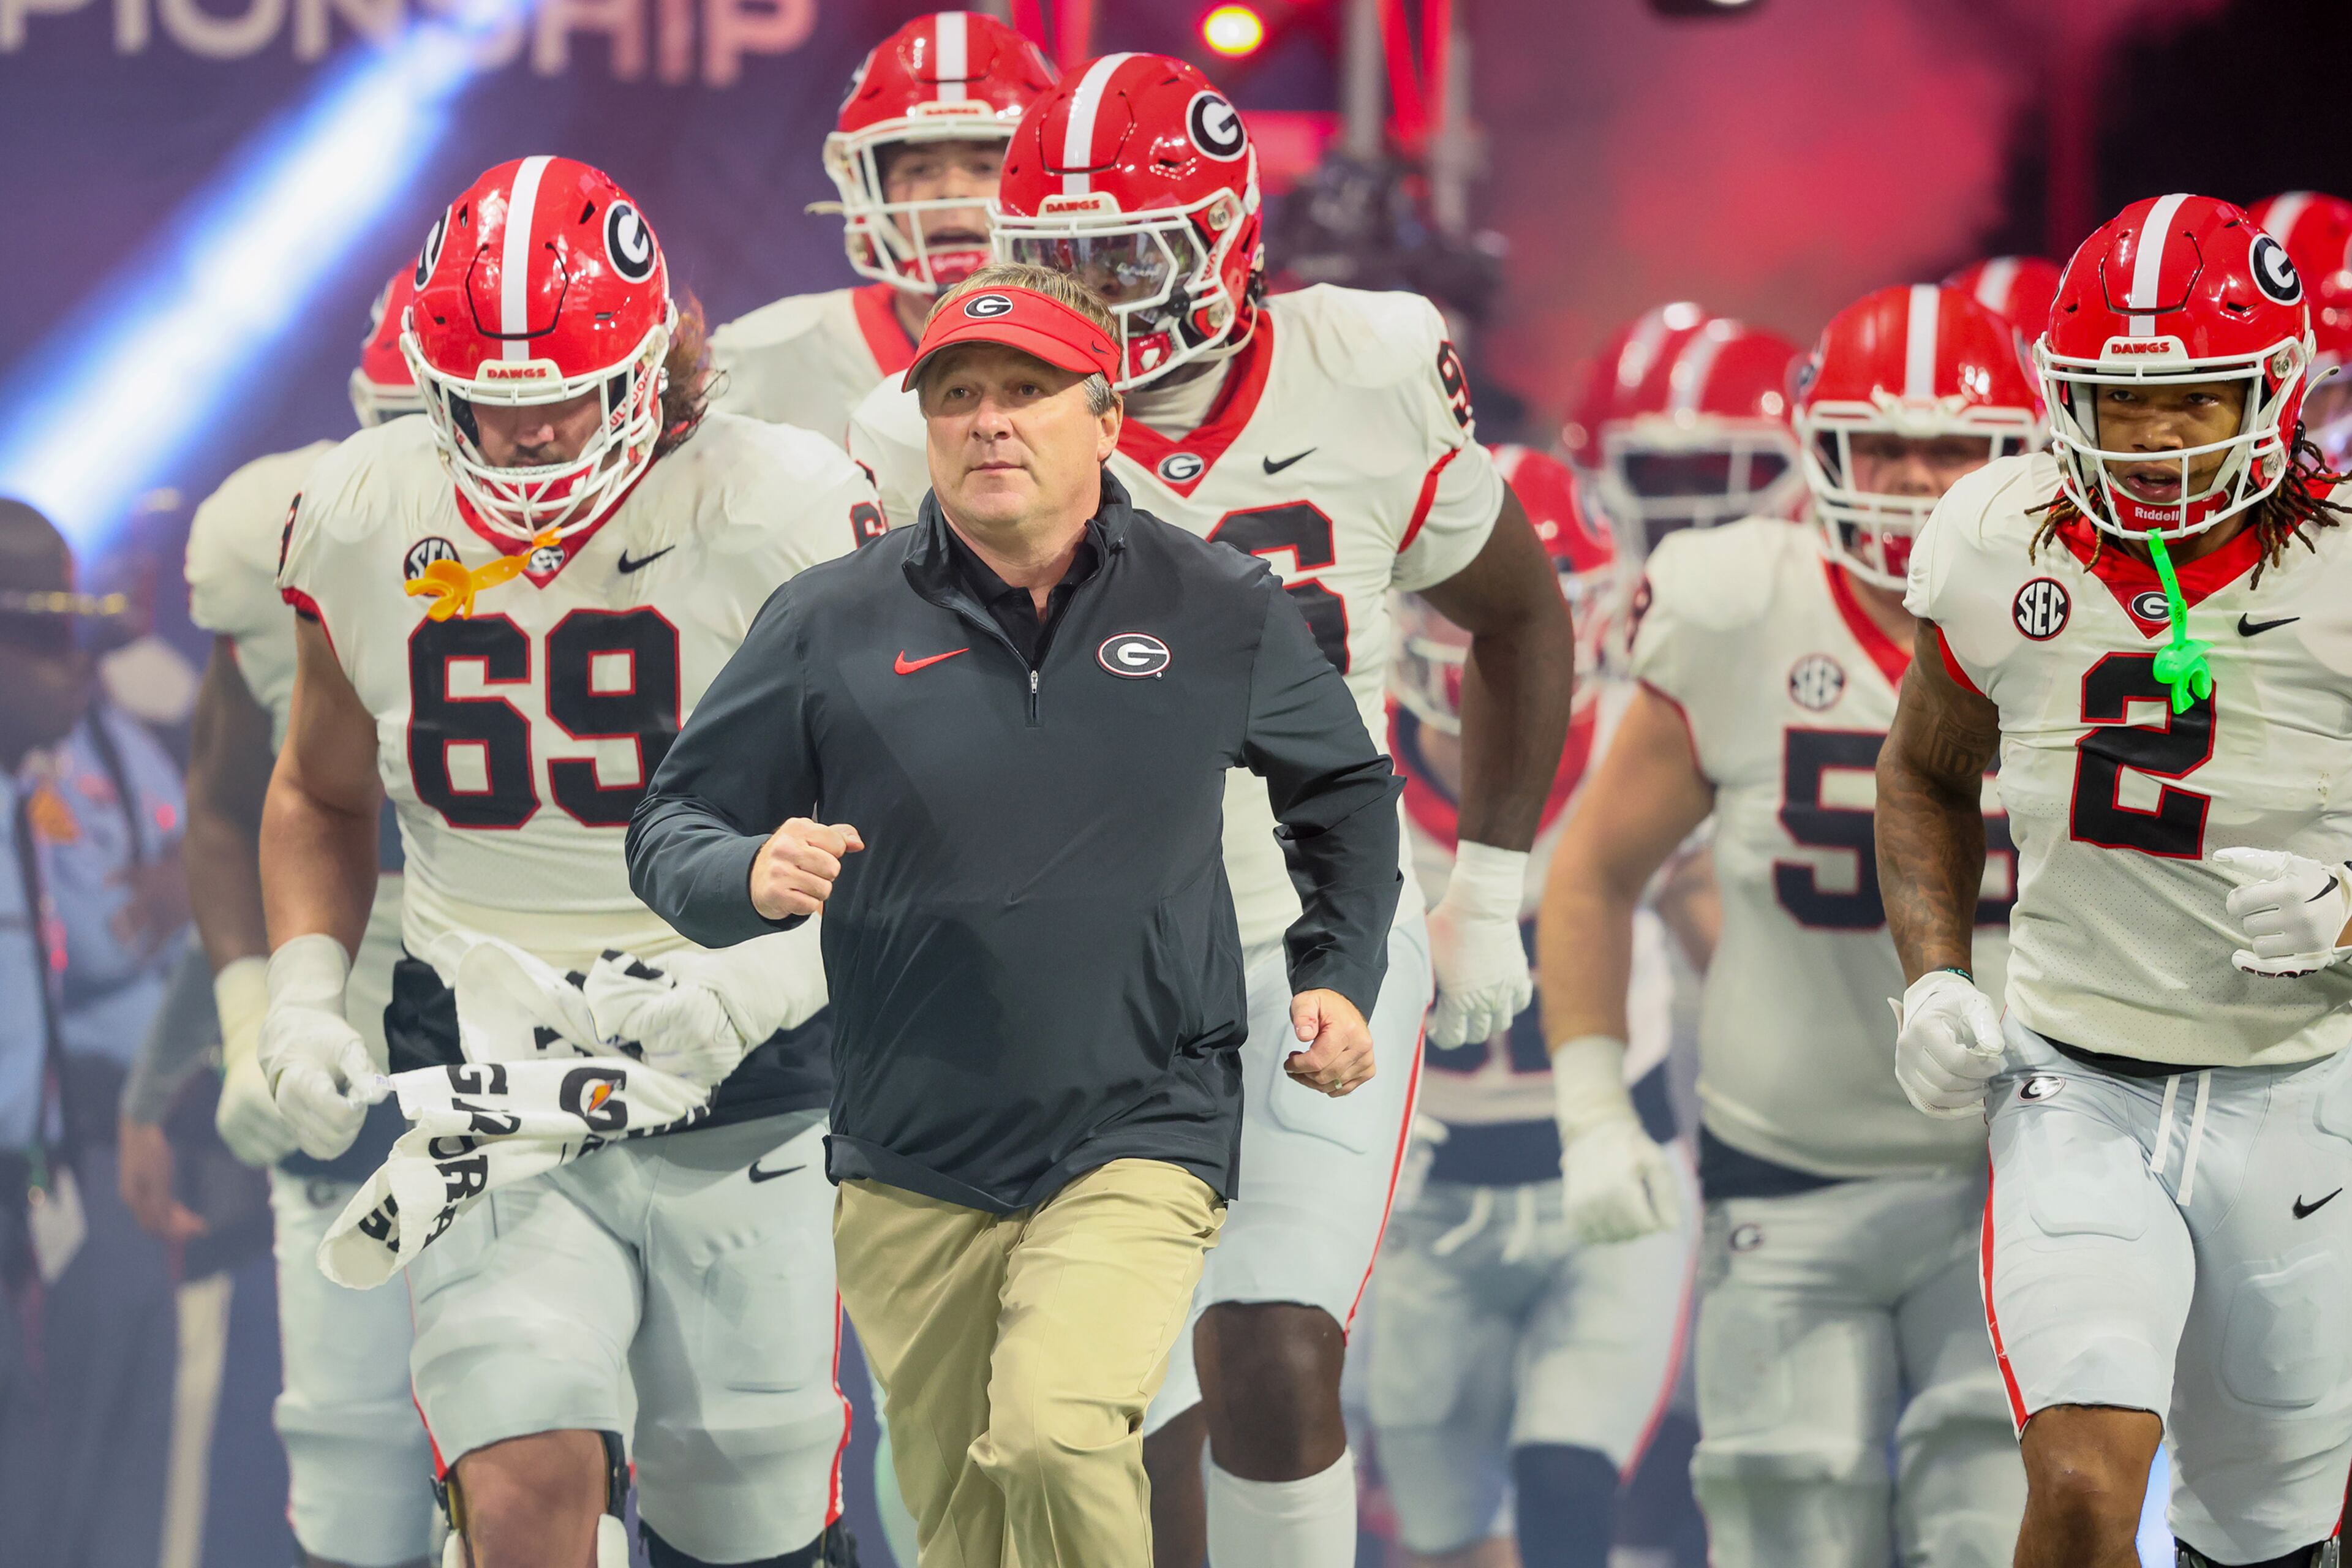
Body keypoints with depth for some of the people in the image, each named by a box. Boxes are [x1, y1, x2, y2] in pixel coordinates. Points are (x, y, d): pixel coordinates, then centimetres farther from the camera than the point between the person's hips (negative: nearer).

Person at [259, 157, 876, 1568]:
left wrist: (758, 986, -23)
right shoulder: (365, 522, 1)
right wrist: (305, 1000, 3)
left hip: (734, 1088, -1)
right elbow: (322, 798, 19)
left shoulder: (782, 516, -10)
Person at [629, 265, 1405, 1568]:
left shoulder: (1221, 614, 3)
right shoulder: (831, 626, 0)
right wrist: (753, 875, -18)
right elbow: (671, 832, 4)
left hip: (1139, 1135, -2)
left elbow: (1345, 791, 21)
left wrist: (1339, 975, 8)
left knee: (1058, 1437, -27)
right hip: (912, 1168, 2)